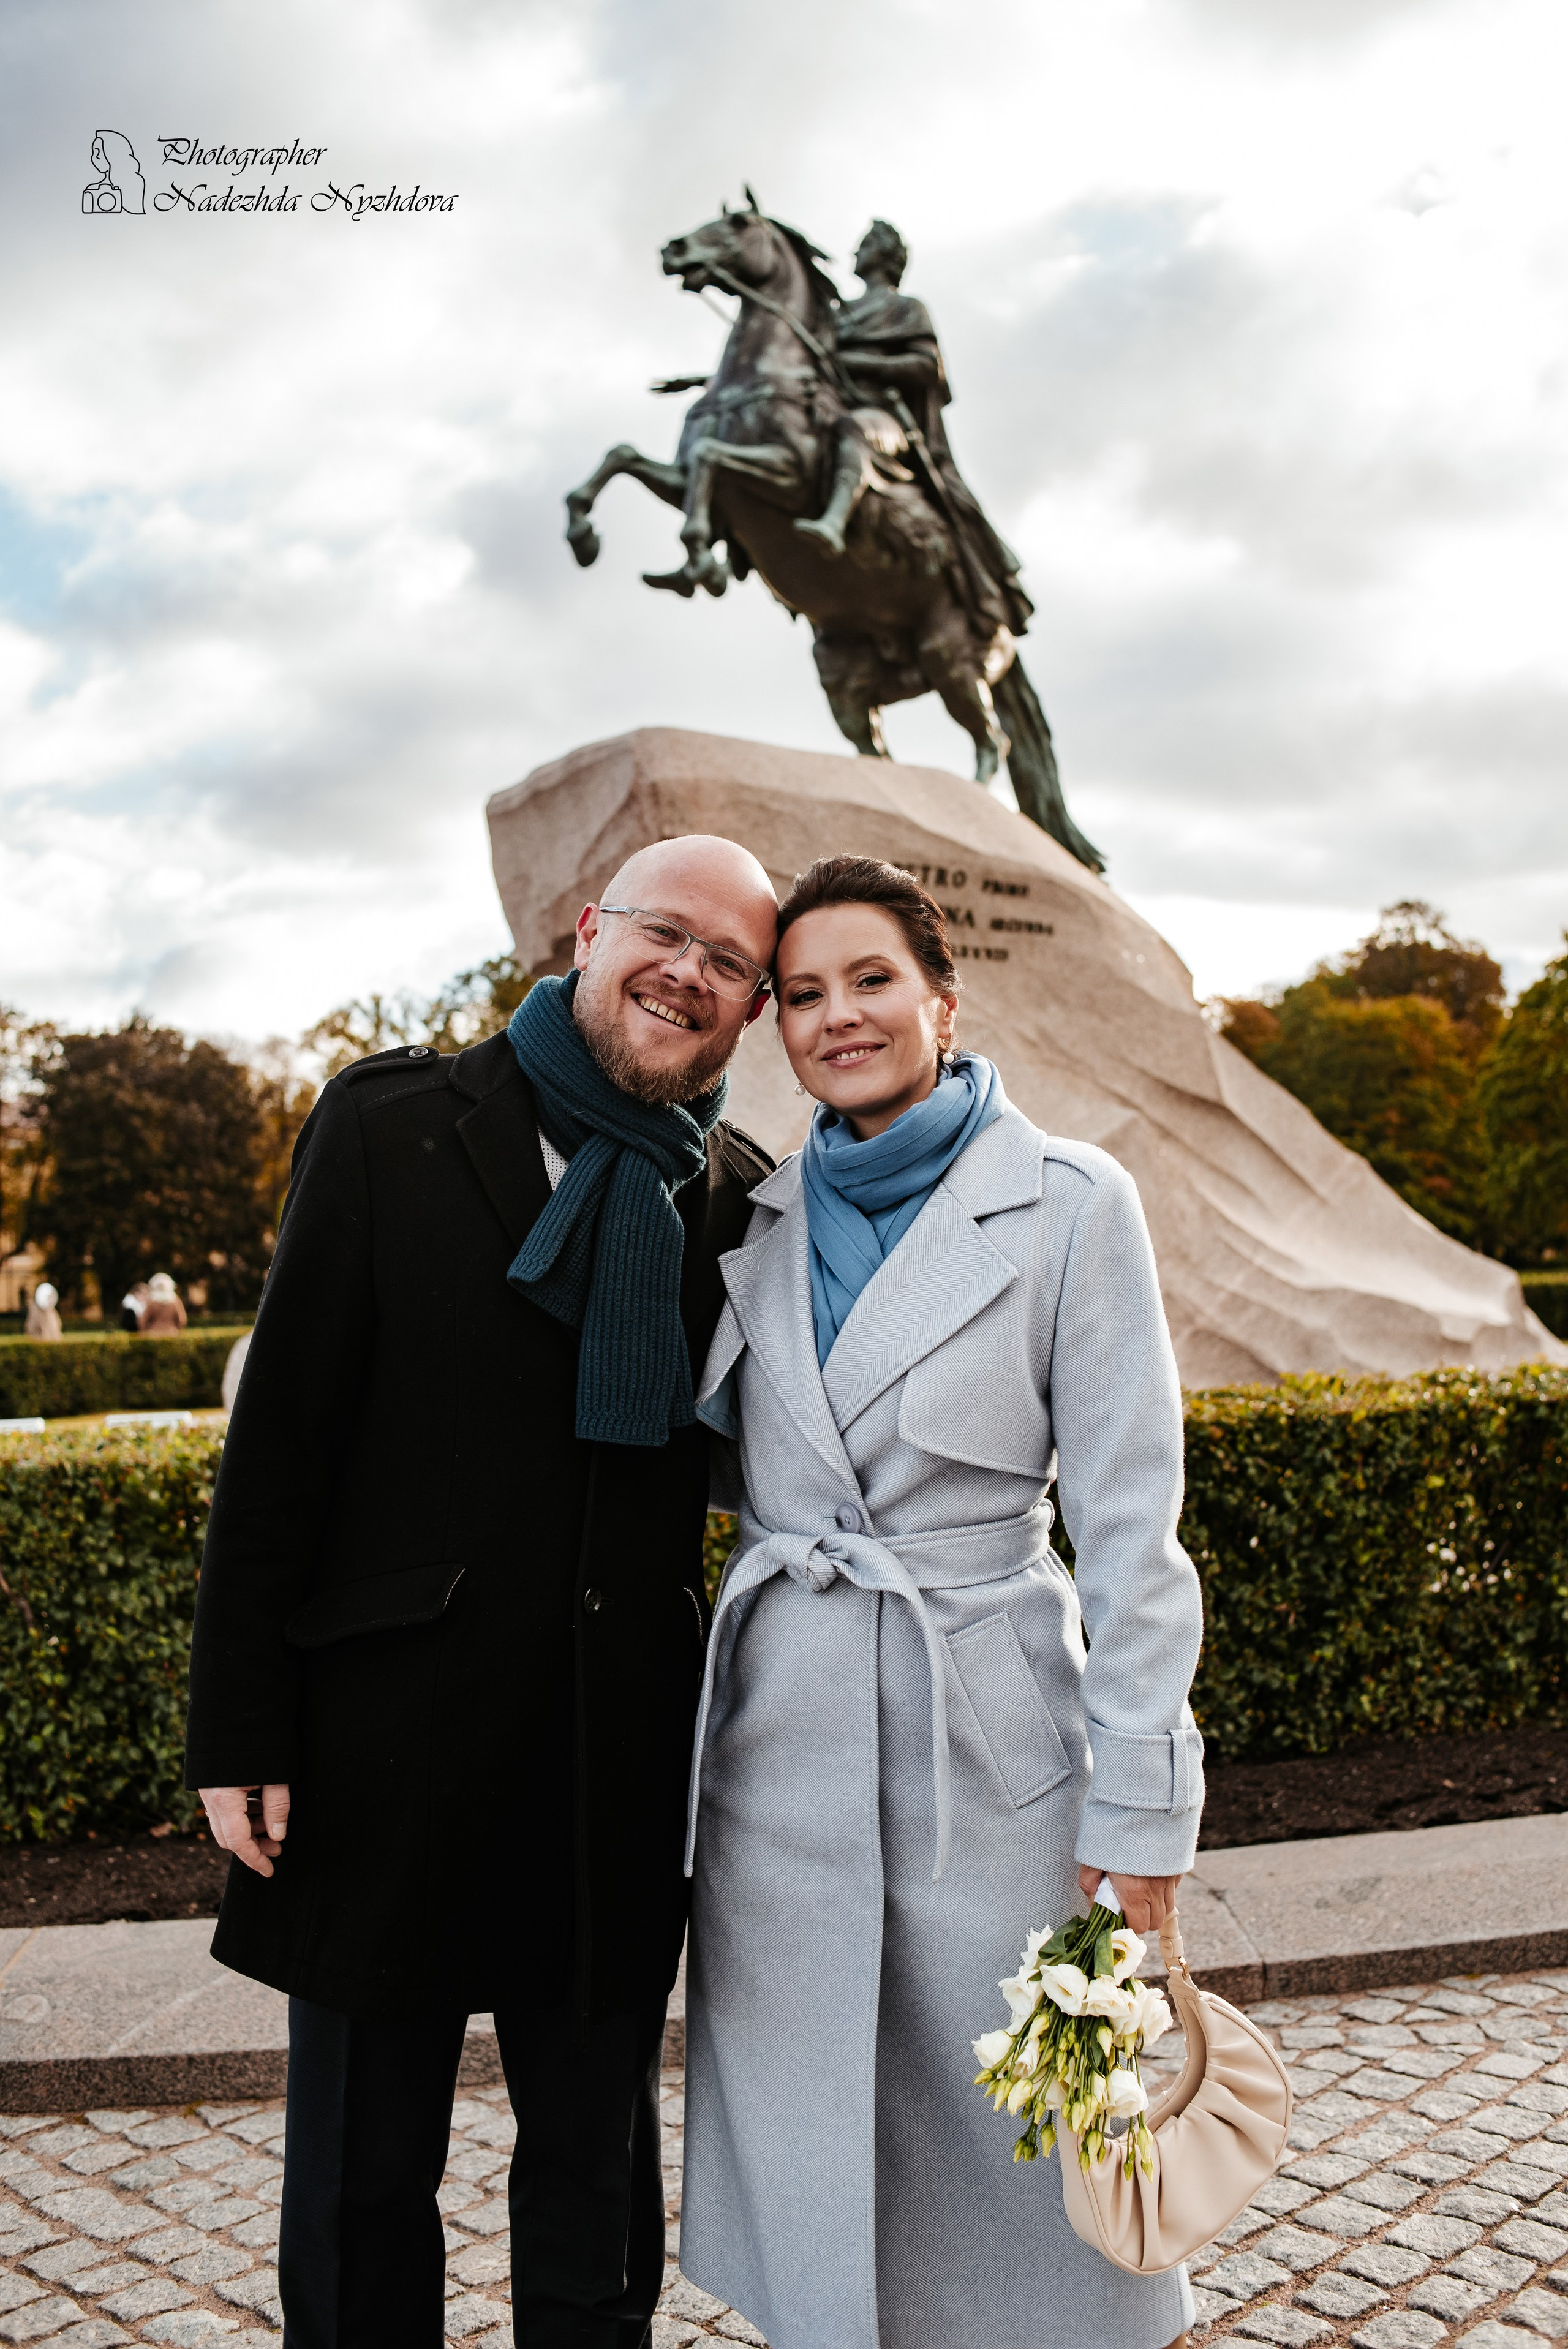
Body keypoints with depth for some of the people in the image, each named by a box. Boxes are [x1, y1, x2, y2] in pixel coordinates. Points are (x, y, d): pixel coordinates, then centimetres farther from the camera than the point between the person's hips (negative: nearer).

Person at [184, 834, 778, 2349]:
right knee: (361, 2177, 16)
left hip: (619, 1768, 2)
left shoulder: (744, 1200, 1)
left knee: (597, 2168, 20)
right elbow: (280, 1433, -7)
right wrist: (242, 1727, -8)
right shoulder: (390, 1125, -6)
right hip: (392, 1744, -2)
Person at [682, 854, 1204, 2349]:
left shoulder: (1069, 1204, -8)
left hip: (982, 1727, -4)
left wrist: (1141, 1806, -10)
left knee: (1019, 2127, 10)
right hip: (780, 1726, 4)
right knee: (803, 2144, 15)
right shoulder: (764, 1215, 5)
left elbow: (1128, 1523, -8)